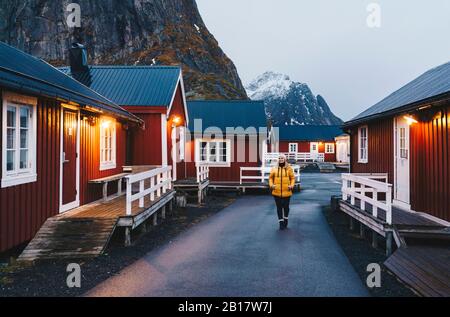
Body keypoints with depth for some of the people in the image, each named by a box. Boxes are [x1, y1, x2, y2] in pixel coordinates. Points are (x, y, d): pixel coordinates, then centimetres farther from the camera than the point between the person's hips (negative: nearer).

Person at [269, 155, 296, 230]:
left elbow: (293, 178, 5)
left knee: (286, 207, 12)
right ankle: (281, 223, 17)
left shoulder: (289, 168, 1)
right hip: (277, 192, 0)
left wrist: (292, 185, -9)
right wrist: (271, 185, -8)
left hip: (286, 192, 0)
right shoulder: (274, 169, 2)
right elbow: (270, 177, 7)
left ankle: (285, 220, 35)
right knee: (279, 207, 6)